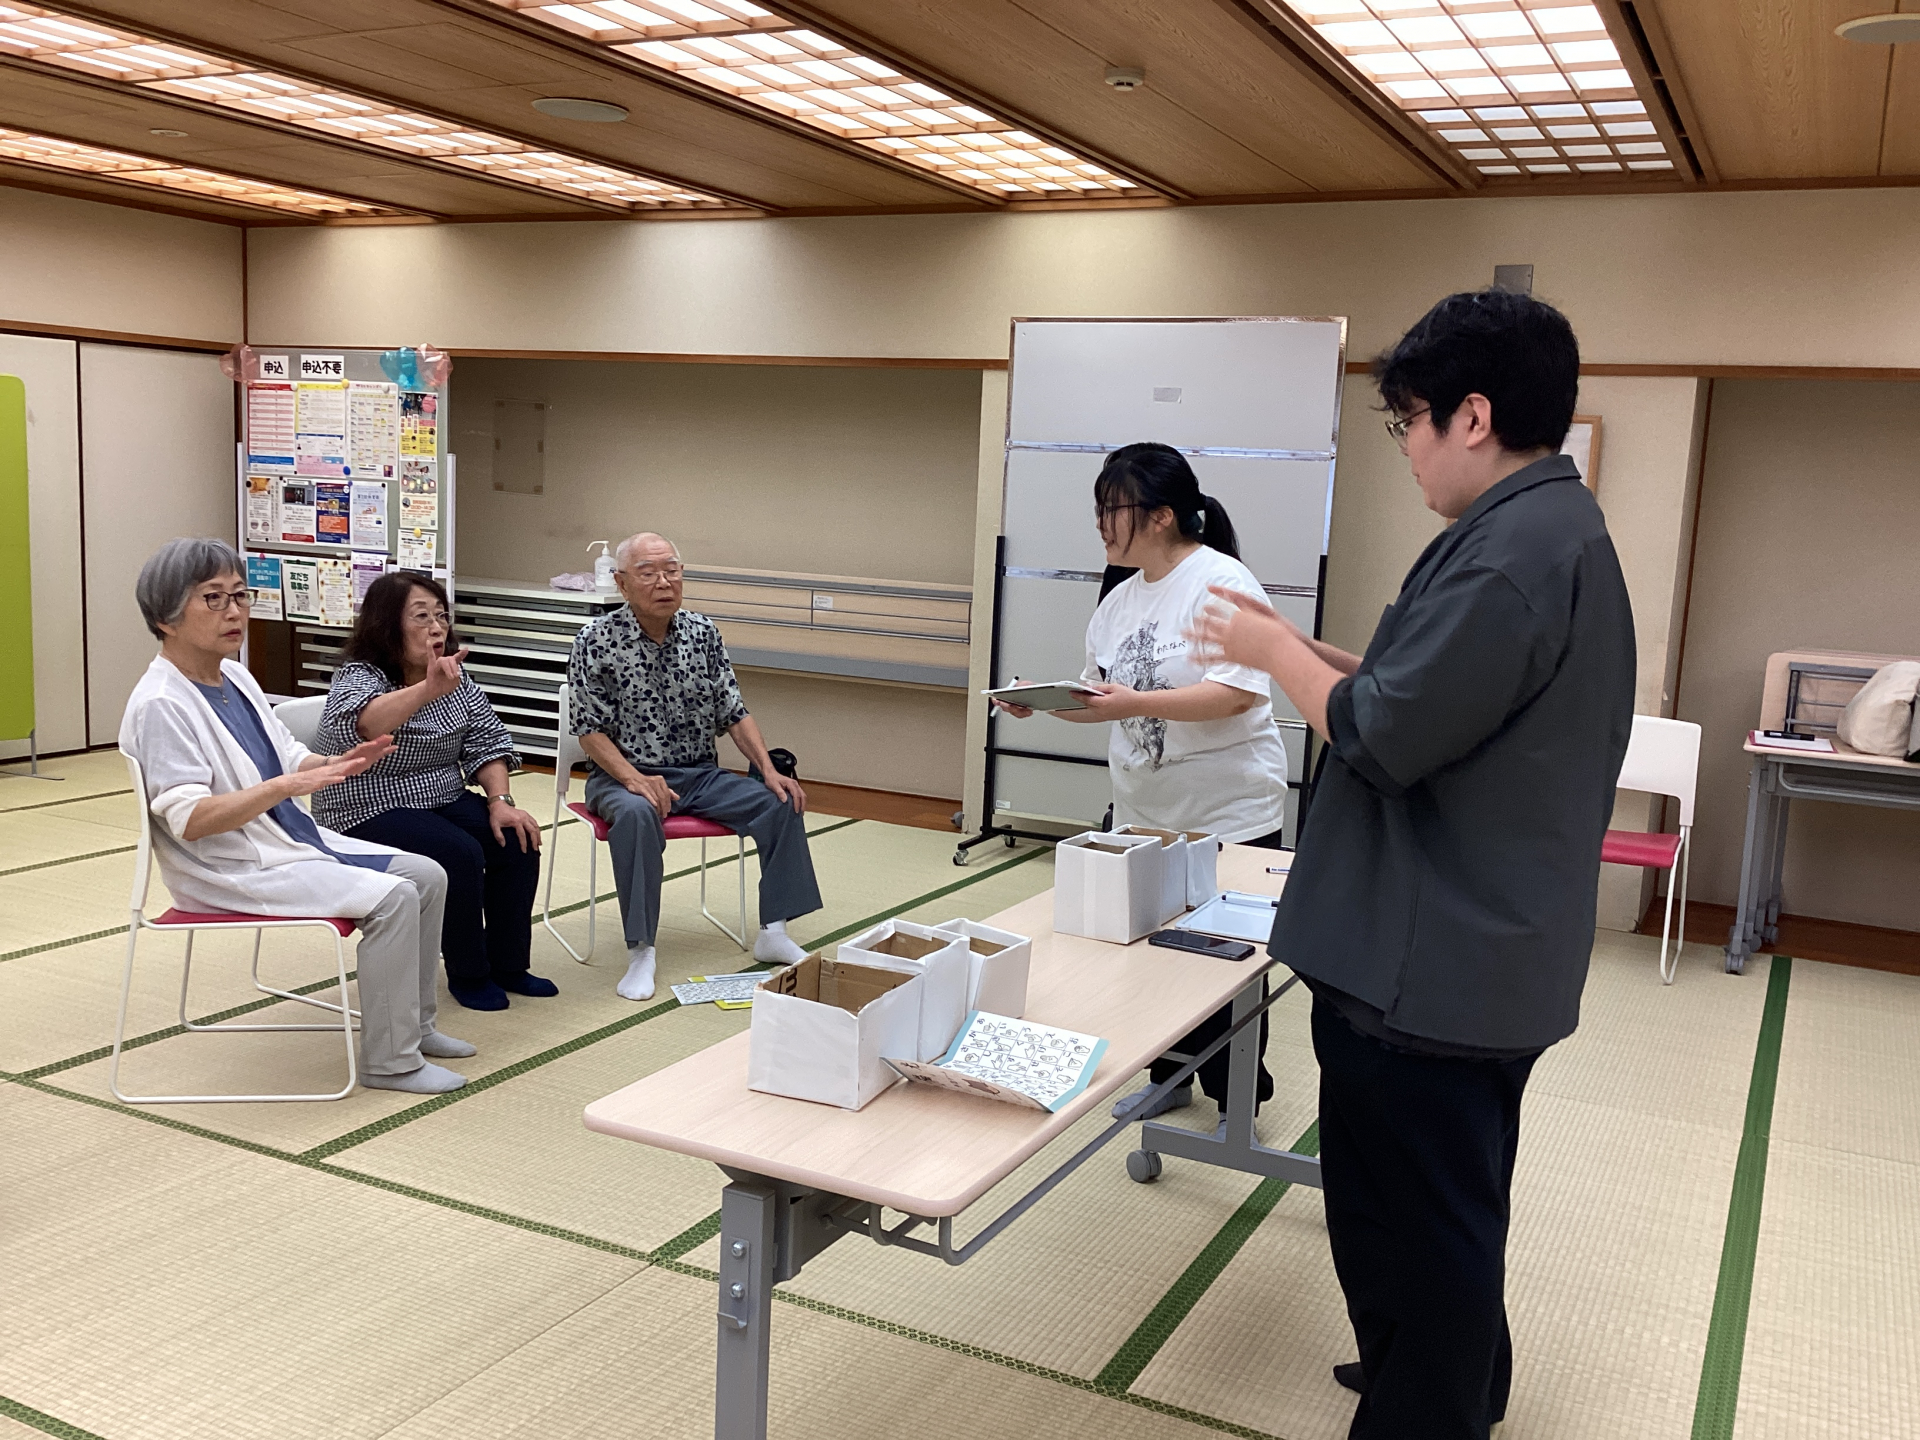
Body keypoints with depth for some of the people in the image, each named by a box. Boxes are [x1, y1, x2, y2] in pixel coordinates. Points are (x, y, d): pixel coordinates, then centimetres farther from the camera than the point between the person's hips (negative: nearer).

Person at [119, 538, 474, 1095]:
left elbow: (290, 760, 15)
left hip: (295, 839, 9)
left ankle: (413, 1022, 18)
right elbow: (188, 819, -25)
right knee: (392, 897, -22)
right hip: (231, 870, -9)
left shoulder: (235, 676, 10)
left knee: (426, 875, 4)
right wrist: (285, 785, -33)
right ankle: (389, 1060, -10)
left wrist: (338, 763, -6)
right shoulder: (161, 704, -18)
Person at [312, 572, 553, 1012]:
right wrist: (427, 691, -57)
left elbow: (487, 740, 6)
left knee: (517, 841, -14)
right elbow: (359, 725, -40)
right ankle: (467, 975, -10)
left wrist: (500, 801, -11)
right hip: (371, 813, -6)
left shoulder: (455, 678, 5)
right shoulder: (358, 675, -16)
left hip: (444, 800, 7)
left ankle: (508, 965, 0)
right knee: (459, 853, -28)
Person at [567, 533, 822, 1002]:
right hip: (624, 775, -4)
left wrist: (768, 770, -8)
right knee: (637, 814, -37)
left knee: (782, 801, -13)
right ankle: (640, 951, -29)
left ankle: (773, 932, -4)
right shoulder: (596, 641, -9)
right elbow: (591, 730, -11)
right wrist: (635, 778, -26)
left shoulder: (703, 633, 2)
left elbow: (733, 713, 5)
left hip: (699, 774, 4)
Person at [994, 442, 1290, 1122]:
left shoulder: (1221, 582, -15)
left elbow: (1238, 692, -24)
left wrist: (1134, 703, -29)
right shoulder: (1120, 599, 10)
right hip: (1143, 813, 7)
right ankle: (1169, 1077, 34)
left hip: (1228, 816, -7)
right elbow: (1097, 697, 15)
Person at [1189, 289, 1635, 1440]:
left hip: (1426, 967, -11)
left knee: (1416, 1215, 4)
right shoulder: (1564, 528, 10)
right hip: (1489, 951, 11)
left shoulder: (1509, 553, -24)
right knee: (1456, 1202, 27)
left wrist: (1279, 652, -9)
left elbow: (1382, 738, -25)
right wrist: (1318, 655, 9)